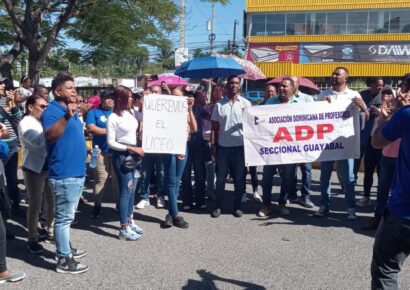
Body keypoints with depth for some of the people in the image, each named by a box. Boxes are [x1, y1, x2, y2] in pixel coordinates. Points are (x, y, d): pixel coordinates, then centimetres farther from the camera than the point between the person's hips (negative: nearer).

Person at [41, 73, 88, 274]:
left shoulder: (71, 111, 14)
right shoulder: (51, 112, -14)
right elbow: (49, 135, -35)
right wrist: (66, 117, -43)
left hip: (76, 172, 10)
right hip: (64, 174, -10)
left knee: (68, 216, 20)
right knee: (64, 217, -3)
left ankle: (66, 248, 34)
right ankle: (64, 260, 5)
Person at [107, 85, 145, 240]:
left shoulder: (132, 112, 6)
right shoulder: (113, 117, -12)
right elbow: (111, 142, -14)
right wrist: (131, 148, -18)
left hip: (135, 154, 7)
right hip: (122, 156, -7)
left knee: (132, 190, 15)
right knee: (125, 191, -3)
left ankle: (130, 221, 29)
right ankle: (124, 229, 6)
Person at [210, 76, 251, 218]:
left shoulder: (246, 103, 4)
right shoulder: (219, 104, 5)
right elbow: (215, 127, 7)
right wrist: (213, 145, 2)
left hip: (240, 146, 0)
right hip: (223, 146, 1)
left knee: (239, 178, 6)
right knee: (220, 178, 5)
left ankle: (237, 206, 18)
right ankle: (218, 206, 16)